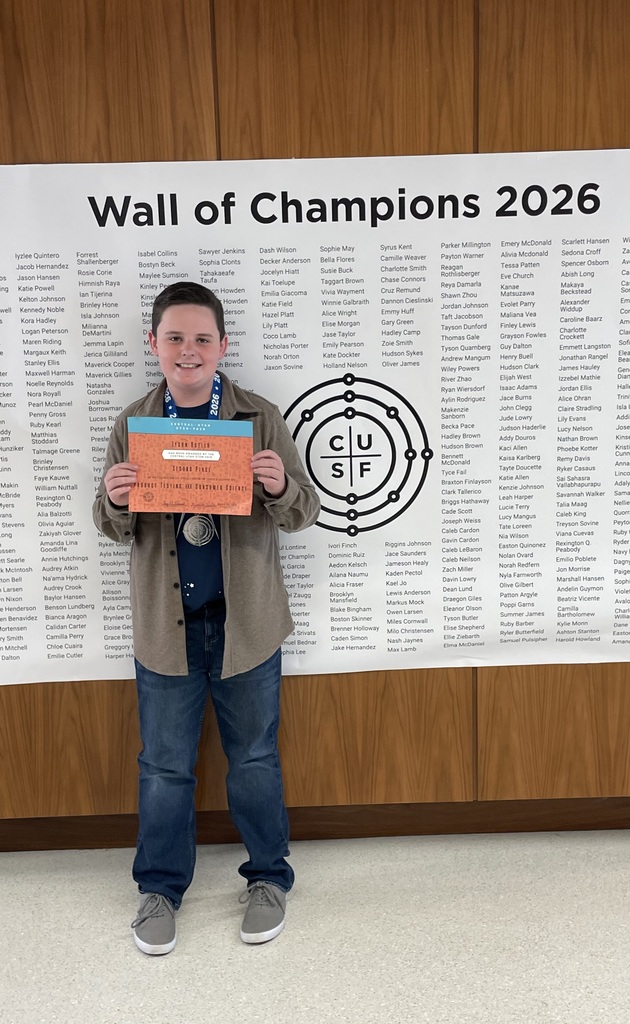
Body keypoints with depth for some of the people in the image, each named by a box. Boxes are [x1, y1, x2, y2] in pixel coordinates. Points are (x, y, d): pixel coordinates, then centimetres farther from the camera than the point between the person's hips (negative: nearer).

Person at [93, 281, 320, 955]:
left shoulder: (260, 418, -4)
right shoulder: (133, 424, 1)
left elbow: (304, 514, -3)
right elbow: (113, 528, 6)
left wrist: (281, 486, -25)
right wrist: (115, 501, -17)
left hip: (246, 621, -1)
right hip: (165, 624, 1)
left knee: (254, 756, 15)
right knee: (163, 764, 14)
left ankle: (268, 877, 36)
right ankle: (160, 887, 36)